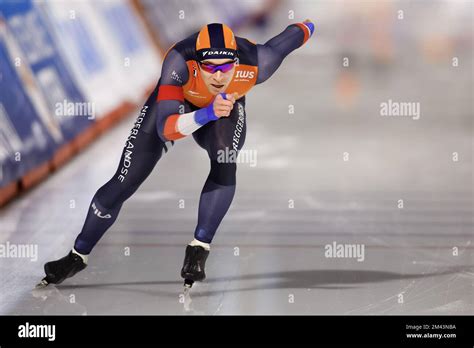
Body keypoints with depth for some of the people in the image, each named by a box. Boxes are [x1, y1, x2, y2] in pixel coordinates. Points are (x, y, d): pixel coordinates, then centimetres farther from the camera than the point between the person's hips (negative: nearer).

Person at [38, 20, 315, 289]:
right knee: (124, 183, -2)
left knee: (225, 164, -31)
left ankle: (199, 248, -16)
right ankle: (78, 256, 17)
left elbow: (289, 38, -15)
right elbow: (165, 128, -50)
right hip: (173, 101, -1)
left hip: (227, 106, 1)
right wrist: (207, 114, -67)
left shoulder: (257, 64, -37)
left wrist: (306, 28, 9)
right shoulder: (179, 62, -43)